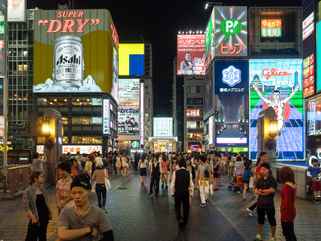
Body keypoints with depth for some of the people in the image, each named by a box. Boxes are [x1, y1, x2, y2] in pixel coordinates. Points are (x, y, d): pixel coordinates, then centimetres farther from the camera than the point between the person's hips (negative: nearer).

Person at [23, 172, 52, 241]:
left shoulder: (42, 189, 6)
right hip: (36, 217, -7)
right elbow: (26, 206, -15)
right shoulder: (28, 191, -14)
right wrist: (32, 217, -20)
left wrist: (49, 213, 11)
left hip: (44, 216, 7)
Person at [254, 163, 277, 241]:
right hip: (260, 203, 5)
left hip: (269, 203, -5)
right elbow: (256, 190, 3)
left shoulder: (272, 179, -10)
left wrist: (261, 190, -10)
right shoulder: (260, 180, 6)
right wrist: (264, 193, -16)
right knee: (260, 219, 16)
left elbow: (272, 190, -21)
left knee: (271, 220, 6)